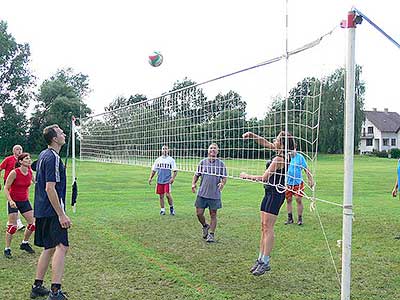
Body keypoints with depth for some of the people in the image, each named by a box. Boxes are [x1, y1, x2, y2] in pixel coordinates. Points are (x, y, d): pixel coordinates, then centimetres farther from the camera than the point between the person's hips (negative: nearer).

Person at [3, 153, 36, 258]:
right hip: (14, 202, -6)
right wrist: (10, 201, -24)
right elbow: (6, 188, -15)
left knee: (33, 223, 3)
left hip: (24, 201, 6)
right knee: (12, 226, -4)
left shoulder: (30, 172, -1)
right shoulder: (14, 173, -17)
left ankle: (24, 243, 24)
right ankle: (7, 249, 11)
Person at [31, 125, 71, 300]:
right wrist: (61, 215, -20)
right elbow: (50, 188, -21)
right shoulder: (53, 158, -15)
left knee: (49, 248, 15)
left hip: (42, 211, 10)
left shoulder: (43, 155, 15)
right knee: (61, 247, -11)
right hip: (52, 211, -10)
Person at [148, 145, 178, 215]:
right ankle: (162, 210, 17)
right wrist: (150, 178, 3)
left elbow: (175, 170, -2)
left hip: (167, 181, -3)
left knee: (168, 194, -14)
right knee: (161, 196, 6)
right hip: (160, 181, 3)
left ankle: (171, 208, 6)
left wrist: (173, 178, -15)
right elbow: (154, 170, 15)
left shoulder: (171, 160, 1)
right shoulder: (158, 160, 10)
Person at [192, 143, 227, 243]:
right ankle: (205, 226, 30)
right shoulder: (202, 162, 5)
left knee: (213, 215, 4)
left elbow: (224, 177, 5)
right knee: (199, 213, 1)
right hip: (202, 193, 1)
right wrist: (193, 184, -6)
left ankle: (211, 234, 17)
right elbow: (197, 175, 10)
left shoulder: (221, 163, 2)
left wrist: (222, 183, -16)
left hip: (215, 194, -1)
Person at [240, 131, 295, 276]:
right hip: (269, 193, 10)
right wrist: (252, 135, 11)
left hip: (275, 194, -10)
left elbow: (264, 177, -17)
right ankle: (261, 259, 16)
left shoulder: (279, 159, -19)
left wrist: (247, 176, -4)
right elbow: (266, 143, 20)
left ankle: (265, 262, -2)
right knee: (263, 227, 10)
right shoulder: (282, 154, 7)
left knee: (268, 228, -7)